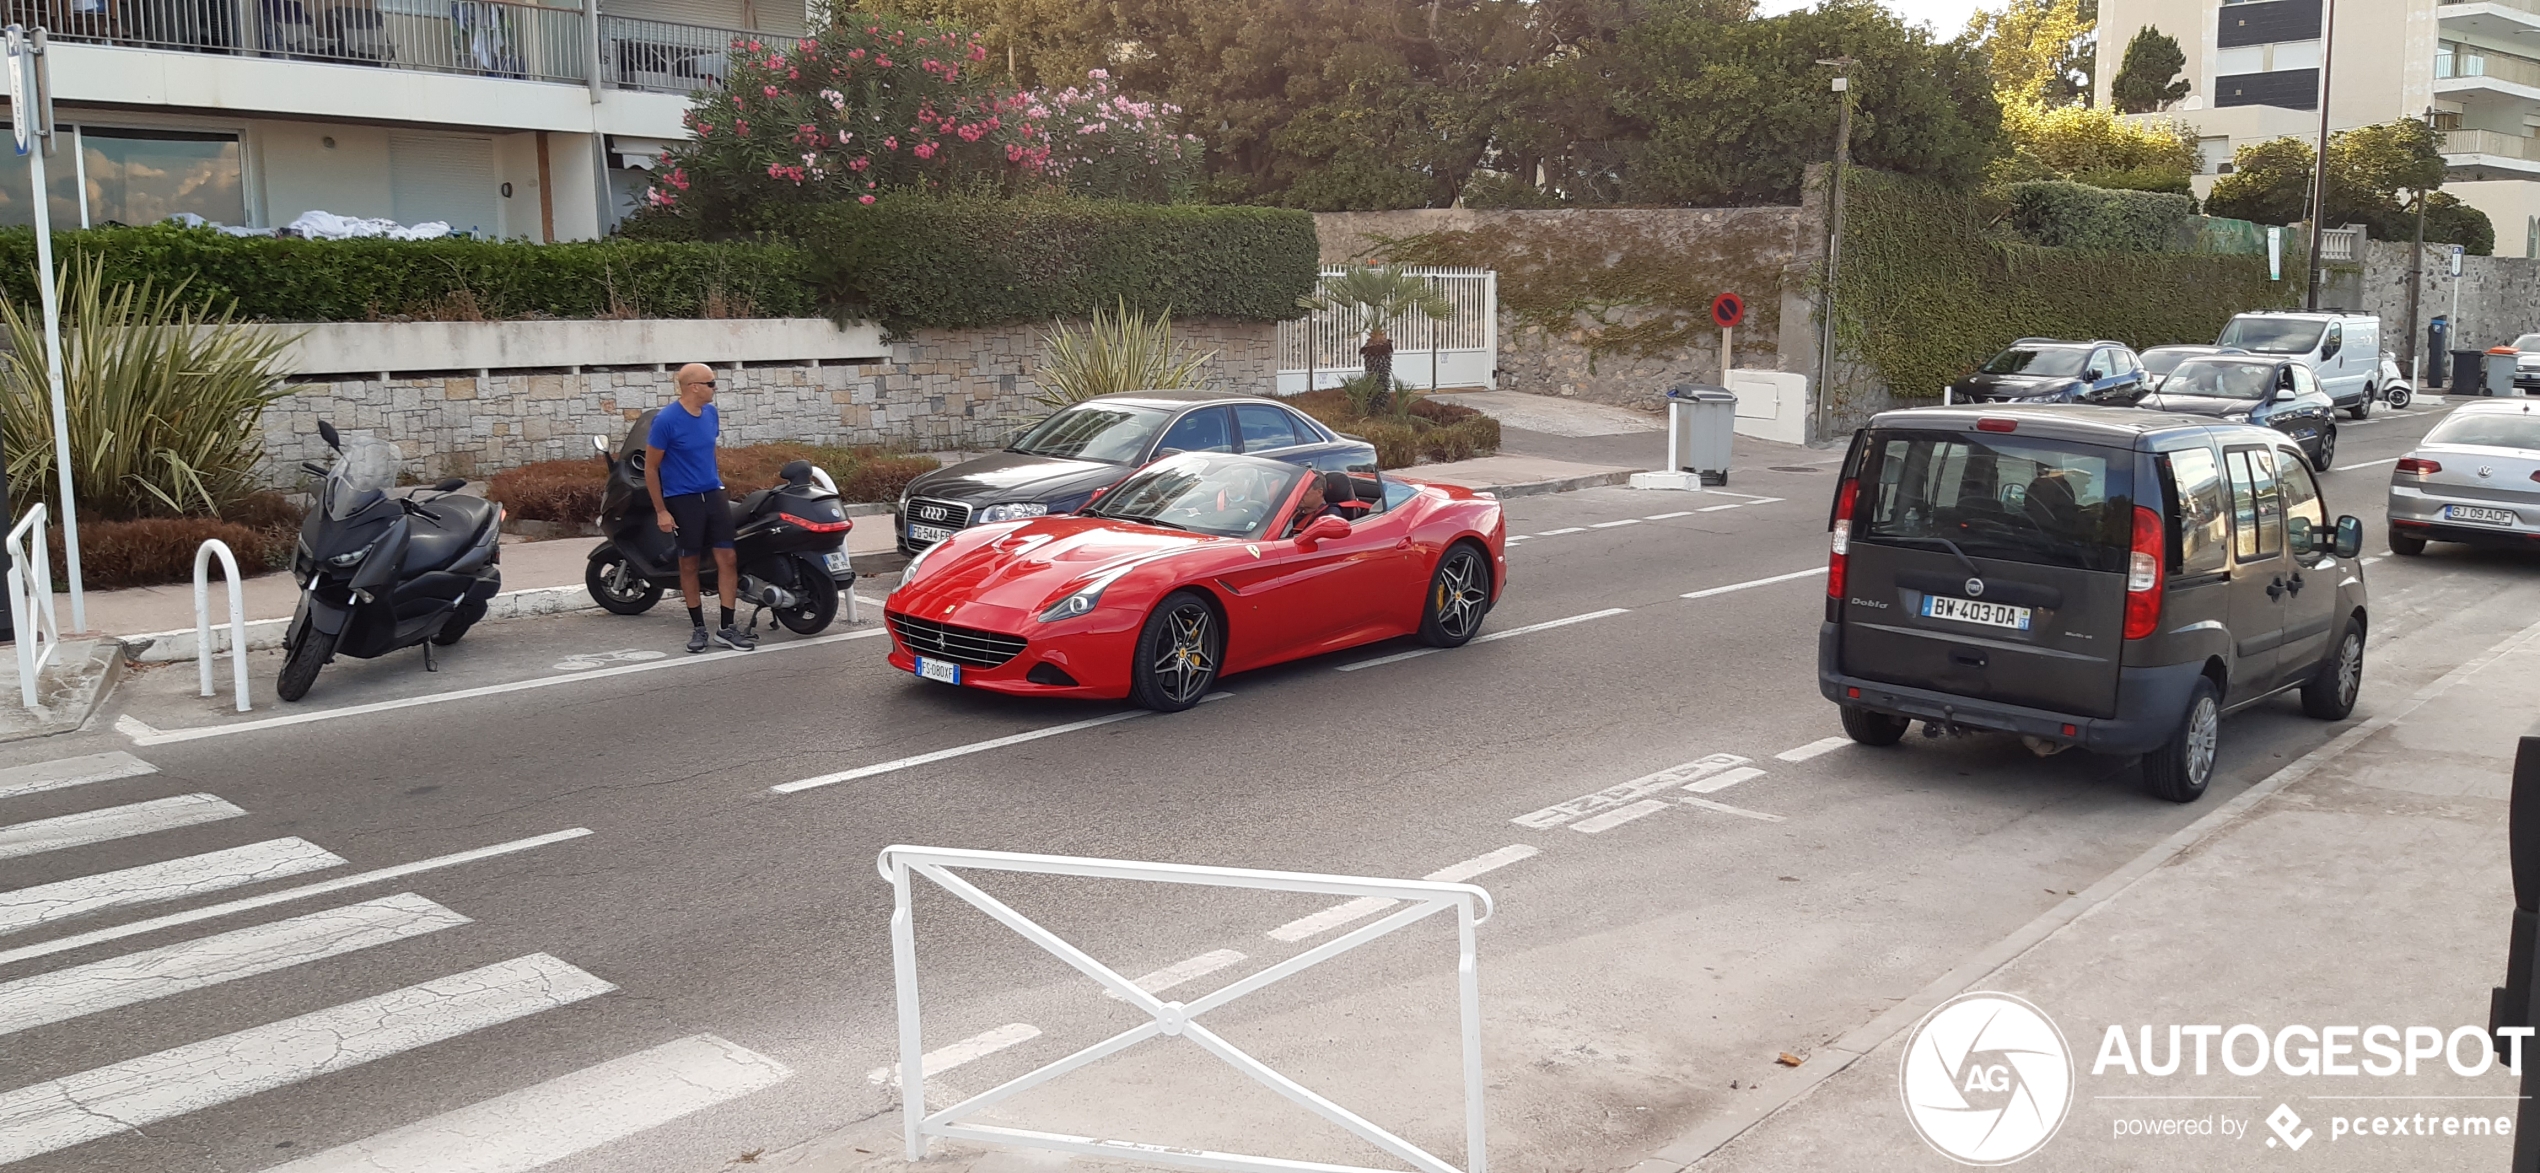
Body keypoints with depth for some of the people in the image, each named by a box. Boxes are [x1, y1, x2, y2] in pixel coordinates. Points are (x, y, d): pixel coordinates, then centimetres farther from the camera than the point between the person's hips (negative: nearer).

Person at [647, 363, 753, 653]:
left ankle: (726, 628, 4)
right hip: (682, 500, -5)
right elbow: (650, 468, -9)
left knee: (727, 558, -2)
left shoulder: (711, 414, 4)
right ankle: (698, 627, 17)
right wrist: (661, 511, -10)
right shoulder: (666, 420, -14)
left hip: (713, 494, 5)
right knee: (690, 563, 6)